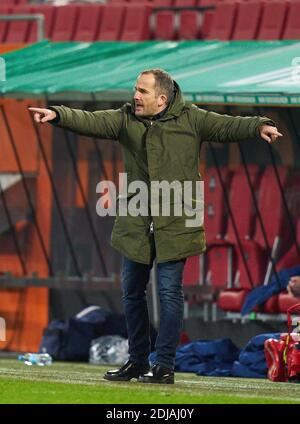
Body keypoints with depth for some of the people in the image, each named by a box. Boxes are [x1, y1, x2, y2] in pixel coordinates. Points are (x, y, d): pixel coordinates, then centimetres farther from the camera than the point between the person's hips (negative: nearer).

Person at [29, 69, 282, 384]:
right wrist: (58, 115, -25)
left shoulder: (190, 119, -2)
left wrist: (259, 127, -26)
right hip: (135, 223, 4)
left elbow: (229, 126, -8)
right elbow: (91, 121, -8)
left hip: (174, 224, -4)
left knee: (169, 292, -5)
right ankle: (137, 361, 24)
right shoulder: (126, 119, 4)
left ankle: (165, 365, 1)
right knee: (132, 291, 11)